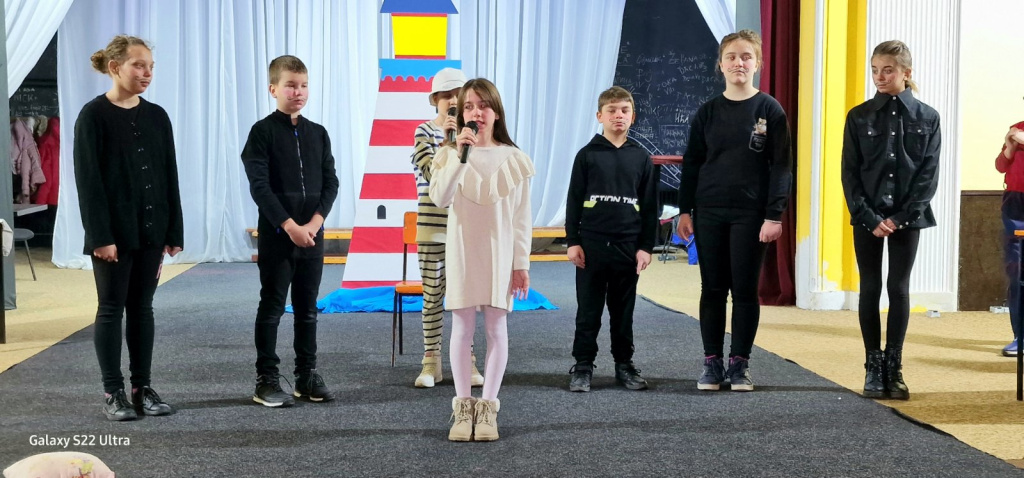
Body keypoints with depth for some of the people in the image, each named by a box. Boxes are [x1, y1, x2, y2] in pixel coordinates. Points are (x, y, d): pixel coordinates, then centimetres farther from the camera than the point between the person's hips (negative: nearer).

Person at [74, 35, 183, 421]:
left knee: (142, 307, 9)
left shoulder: (157, 116, 7)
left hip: (151, 229, 5)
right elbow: (88, 180, -11)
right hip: (114, 231, -4)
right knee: (111, 309, 3)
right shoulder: (94, 116, -7)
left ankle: (142, 388, 16)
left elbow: (169, 176, 8)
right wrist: (100, 235, -16)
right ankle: (113, 393, 10)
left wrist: (174, 231, 4)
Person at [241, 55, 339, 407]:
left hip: (312, 234, 5)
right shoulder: (263, 131, -5)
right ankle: (266, 381, 7)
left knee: (307, 308, 11)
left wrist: (314, 223, -9)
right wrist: (289, 226, -16)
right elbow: (259, 186, -11)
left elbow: (331, 182, 6)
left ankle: (307, 376, 19)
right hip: (276, 234, -4)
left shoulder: (318, 133, 9)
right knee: (272, 307, 1)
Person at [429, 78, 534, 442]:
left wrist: (522, 263, 0)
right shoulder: (450, 154, 0)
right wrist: (460, 156, -24)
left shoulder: (513, 159, 1)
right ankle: (463, 407, 10)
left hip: (500, 252, 0)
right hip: (462, 251, 0)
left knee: (496, 327, 2)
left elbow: (522, 217, 2)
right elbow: (439, 199, -17)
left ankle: (487, 407, 10)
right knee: (462, 327, 2)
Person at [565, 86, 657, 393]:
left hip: (628, 246, 2)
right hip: (591, 244, -1)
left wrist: (646, 246, 2)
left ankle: (624, 365, 20)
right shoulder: (587, 155, 1)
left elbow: (650, 206, 7)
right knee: (588, 311, 3)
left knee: (623, 312, 10)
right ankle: (582, 367, 10)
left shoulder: (641, 157, 6)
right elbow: (574, 201, 2)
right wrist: (572, 241, -4)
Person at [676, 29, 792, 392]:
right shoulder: (707, 112, 6)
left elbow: (780, 166, -4)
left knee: (745, 290, 2)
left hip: (750, 214, -2)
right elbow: (691, 164, 9)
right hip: (709, 213, 2)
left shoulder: (770, 110, -2)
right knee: (713, 289, 6)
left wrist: (774, 215, -10)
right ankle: (712, 362, 14)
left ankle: (740, 364, 12)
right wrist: (684, 210, 2)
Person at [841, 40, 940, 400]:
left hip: (907, 218, 0)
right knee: (870, 288, 4)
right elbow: (849, 172, -1)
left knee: (899, 288, 2)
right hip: (868, 217, 0)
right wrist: (869, 218, -11)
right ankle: (873, 367, 12)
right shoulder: (859, 117, 1)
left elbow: (929, 173, -2)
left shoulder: (927, 118, 1)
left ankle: (894, 368, 10)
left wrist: (902, 217, -11)